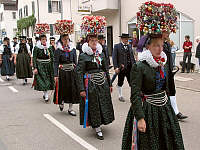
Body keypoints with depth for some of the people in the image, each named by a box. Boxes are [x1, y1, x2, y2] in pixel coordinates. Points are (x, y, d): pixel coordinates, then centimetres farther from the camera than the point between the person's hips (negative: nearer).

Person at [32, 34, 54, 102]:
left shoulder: (48, 47, 4)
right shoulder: (36, 48, -5)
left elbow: (52, 57, 7)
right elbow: (34, 58, -7)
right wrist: (35, 68, -14)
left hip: (48, 66, 4)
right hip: (40, 66, -4)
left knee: (48, 80, 7)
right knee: (43, 80, -8)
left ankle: (45, 93, 25)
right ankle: (46, 96, -5)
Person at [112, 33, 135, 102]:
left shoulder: (129, 46, 13)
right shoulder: (117, 46, -3)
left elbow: (132, 57, 15)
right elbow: (114, 57, -9)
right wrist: (116, 67, -17)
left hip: (130, 67, 4)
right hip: (121, 68, -3)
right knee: (120, 83, 9)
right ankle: (120, 96, 23)